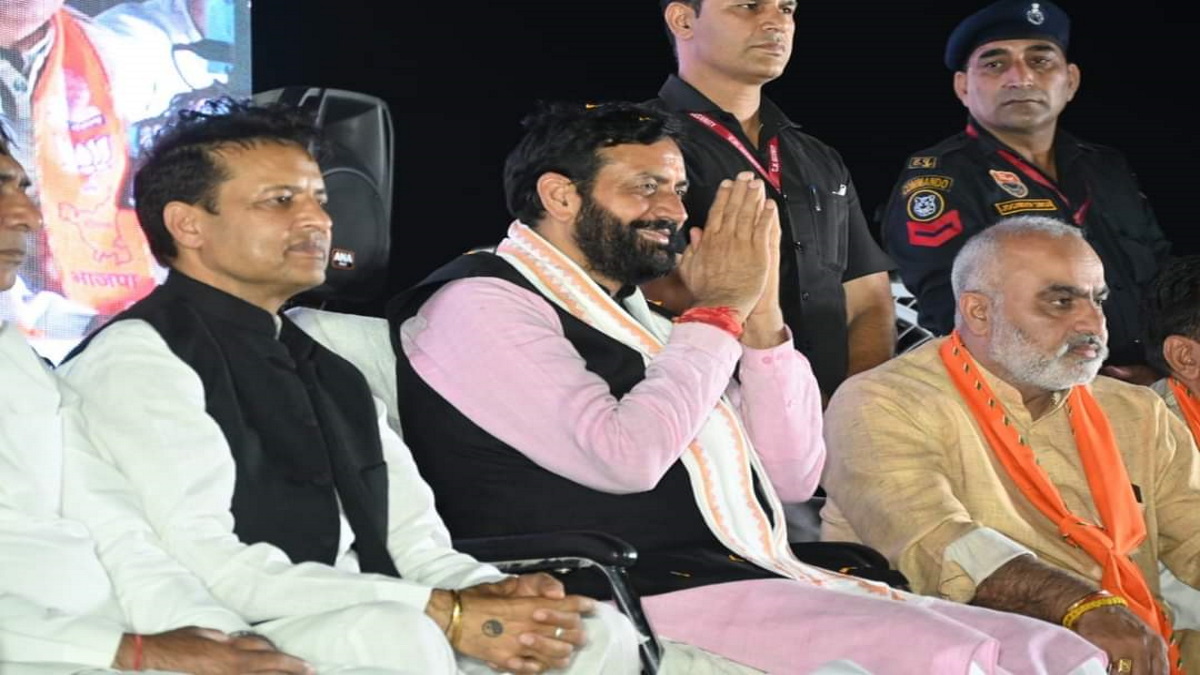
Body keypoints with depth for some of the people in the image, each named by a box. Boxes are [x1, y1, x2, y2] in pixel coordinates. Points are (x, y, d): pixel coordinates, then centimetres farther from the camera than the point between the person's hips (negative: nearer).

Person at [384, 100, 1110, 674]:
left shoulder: (632, 313, 23)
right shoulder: (479, 306, -3)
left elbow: (794, 474, 19)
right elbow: (623, 458, -18)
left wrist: (760, 311, 6)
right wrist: (717, 309, -4)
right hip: (650, 598, -9)